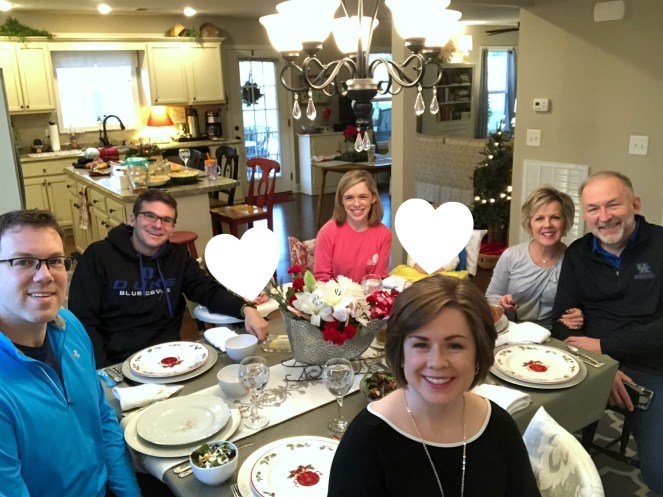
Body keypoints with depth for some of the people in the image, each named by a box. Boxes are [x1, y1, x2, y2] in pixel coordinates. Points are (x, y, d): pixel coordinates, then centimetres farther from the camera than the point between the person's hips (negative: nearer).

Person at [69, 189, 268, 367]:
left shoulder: (178, 256, 10)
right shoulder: (98, 256, -2)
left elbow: (209, 291, 1)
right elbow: (82, 319, -5)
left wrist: (246, 309, -20)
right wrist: (102, 370, -17)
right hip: (117, 364, -3)